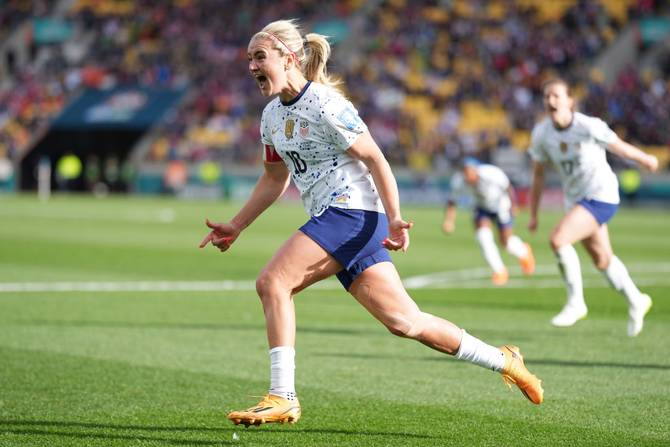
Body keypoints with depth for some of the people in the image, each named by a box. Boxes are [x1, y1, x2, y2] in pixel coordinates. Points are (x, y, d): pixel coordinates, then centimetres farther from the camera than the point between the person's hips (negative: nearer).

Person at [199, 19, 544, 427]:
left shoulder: (324, 104, -11)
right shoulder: (272, 115, 15)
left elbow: (374, 157, -12)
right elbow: (274, 179, 27)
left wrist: (394, 219, -20)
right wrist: (235, 227, 25)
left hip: (352, 213, -9)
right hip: (333, 222, 9)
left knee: (272, 282, -18)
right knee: (404, 322, 6)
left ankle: (282, 398, -15)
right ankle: (502, 360, 19)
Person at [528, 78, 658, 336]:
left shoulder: (589, 126, -20)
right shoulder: (541, 133, -5)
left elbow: (619, 146, -3)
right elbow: (538, 175, 7)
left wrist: (646, 160, 14)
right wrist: (533, 215, 9)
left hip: (601, 196, -6)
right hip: (576, 199, 6)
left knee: (558, 239, -24)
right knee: (602, 260, 16)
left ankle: (575, 302, -9)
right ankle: (636, 302, 40)